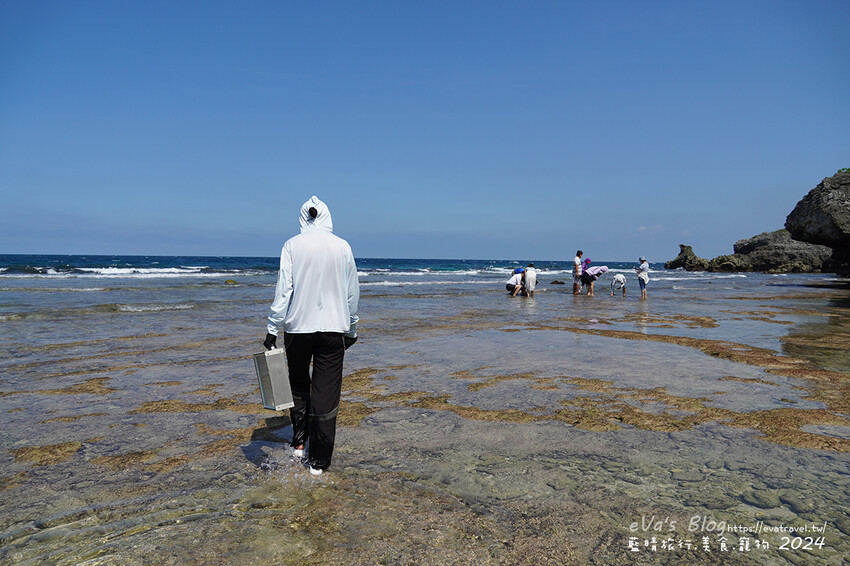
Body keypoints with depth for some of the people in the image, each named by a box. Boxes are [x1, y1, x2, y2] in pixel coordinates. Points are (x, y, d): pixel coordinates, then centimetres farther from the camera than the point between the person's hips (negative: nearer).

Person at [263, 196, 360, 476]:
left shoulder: (292, 245, -3)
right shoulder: (342, 247, 2)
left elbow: (283, 290, -7)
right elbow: (352, 293, 8)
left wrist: (272, 330, -2)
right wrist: (352, 329, 18)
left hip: (298, 327, 0)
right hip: (333, 328, 0)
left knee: (298, 384, 22)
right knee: (326, 393, 4)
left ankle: (299, 441, 28)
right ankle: (318, 461, 11)